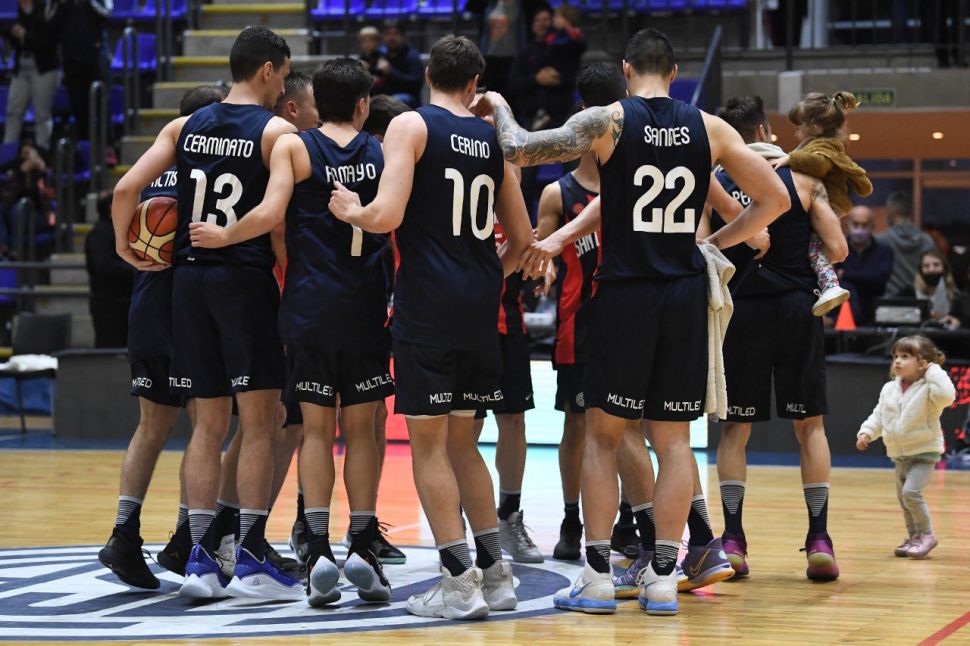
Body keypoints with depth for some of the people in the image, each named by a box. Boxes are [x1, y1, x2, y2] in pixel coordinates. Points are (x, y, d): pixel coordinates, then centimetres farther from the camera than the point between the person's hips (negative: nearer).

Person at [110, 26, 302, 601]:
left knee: (209, 424, 10)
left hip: (189, 275, 5)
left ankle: (200, 557, 6)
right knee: (259, 423, -1)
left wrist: (126, 247, 16)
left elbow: (126, 190, 3)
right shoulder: (275, 131, -5)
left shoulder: (185, 127, 10)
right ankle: (251, 559, -3)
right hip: (246, 277, -5)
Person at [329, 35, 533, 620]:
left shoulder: (412, 126, -4)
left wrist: (348, 210, 4)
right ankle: (495, 573, 16)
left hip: (427, 302, -5)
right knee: (461, 440, 17)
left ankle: (459, 583, -3)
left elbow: (385, 216, -16)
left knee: (429, 443, 1)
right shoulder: (494, 138, 13)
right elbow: (523, 238, 18)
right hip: (480, 307, 6)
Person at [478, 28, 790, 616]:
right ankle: (663, 577, 5)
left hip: (625, 292, -2)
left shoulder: (609, 121, -5)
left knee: (603, 432, 7)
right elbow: (776, 200, 8)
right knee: (675, 438, 8)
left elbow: (520, 150, -8)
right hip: (686, 294, 2)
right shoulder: (709, 128, 5)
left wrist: (501, 109, 11)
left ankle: (598, 577, 4)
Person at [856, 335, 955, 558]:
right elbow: (878, 416, 13)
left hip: (924, 451, -7)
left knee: (911, 492, -20)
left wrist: (934, 371, -27)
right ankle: (914, 536, 28)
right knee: (903, 497, 14)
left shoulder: (927, 389, -16)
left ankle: (927, 535, -5)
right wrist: (866, 432, -1)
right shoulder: (889, 389, 4)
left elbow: (946, 395, -38)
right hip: (899, 454, 7)